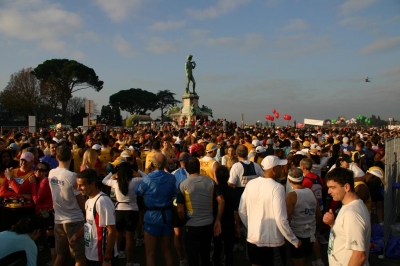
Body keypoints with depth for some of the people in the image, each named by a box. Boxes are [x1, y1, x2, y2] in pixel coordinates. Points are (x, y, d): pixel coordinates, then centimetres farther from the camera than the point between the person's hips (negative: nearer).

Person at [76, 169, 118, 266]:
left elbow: (112, 231, -21)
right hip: (91, 255, 9)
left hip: (102, 258, -9)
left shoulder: (102, 201, -21)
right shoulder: (88, 201, 8)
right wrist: (76, 235, 1)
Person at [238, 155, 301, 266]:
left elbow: (242, 211, 6)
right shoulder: (277, 187, -19)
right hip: (273, 242, -5)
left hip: (253, 239, 5)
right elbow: (281, 220, -21)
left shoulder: (250, 184, -2)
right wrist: (295, 241, -8)